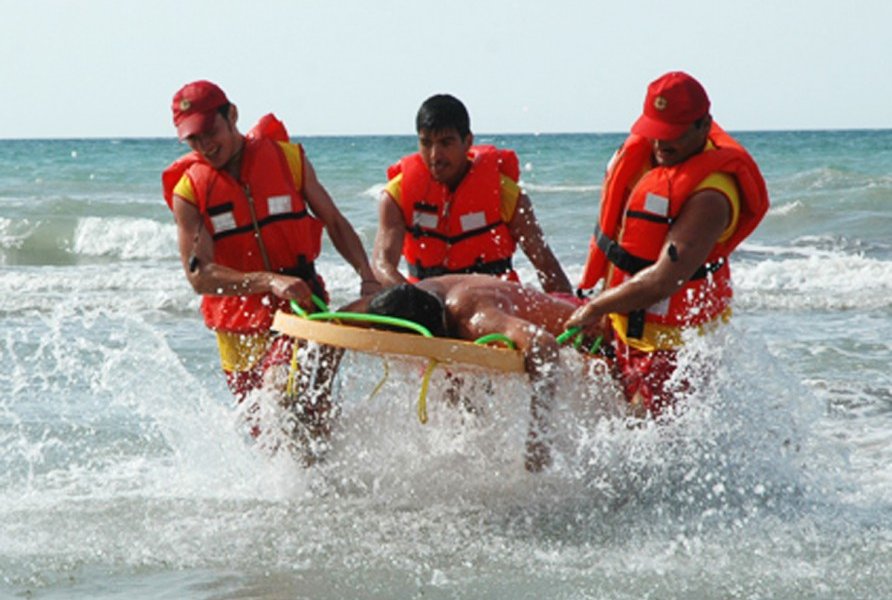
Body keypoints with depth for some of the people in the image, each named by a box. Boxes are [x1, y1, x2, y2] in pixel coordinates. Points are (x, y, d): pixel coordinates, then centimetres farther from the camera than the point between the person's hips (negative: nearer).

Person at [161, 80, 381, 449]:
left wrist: (368, 278, -6)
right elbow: (199, 275, -14)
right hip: (239, 330, 2)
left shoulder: (287, 158, 1)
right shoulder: (187, 192, -3)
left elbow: (334, 223, 11)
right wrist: (270, 282, -28)